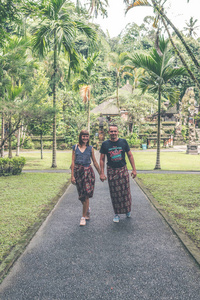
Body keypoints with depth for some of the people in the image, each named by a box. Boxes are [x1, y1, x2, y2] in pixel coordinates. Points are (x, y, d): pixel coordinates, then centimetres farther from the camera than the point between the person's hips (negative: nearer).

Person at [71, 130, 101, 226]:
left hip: (88, 172, -1)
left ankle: (84, 217, 4)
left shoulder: (90, 148, 5)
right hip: (78, 171, 1)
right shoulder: (75, 147, 4)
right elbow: (73, 162, 2)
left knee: (86, 195, -7)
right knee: (81, 195, 9)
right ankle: (87, 209, 38)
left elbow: (95, 162, 11)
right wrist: (72, 175, -3)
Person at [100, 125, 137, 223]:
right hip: (111, 171, 0)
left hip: (123, 170, 1)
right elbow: (102, 159, 3)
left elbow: (130, 156, 5)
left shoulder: (123, 142, 0)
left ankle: (128, 210, 29)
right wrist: (102, 173, -2)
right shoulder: (105, 144, -1)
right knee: (114, 193, 4)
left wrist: (134, 169, 2)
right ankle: (117, 214, 18)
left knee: (126, 191, 6)